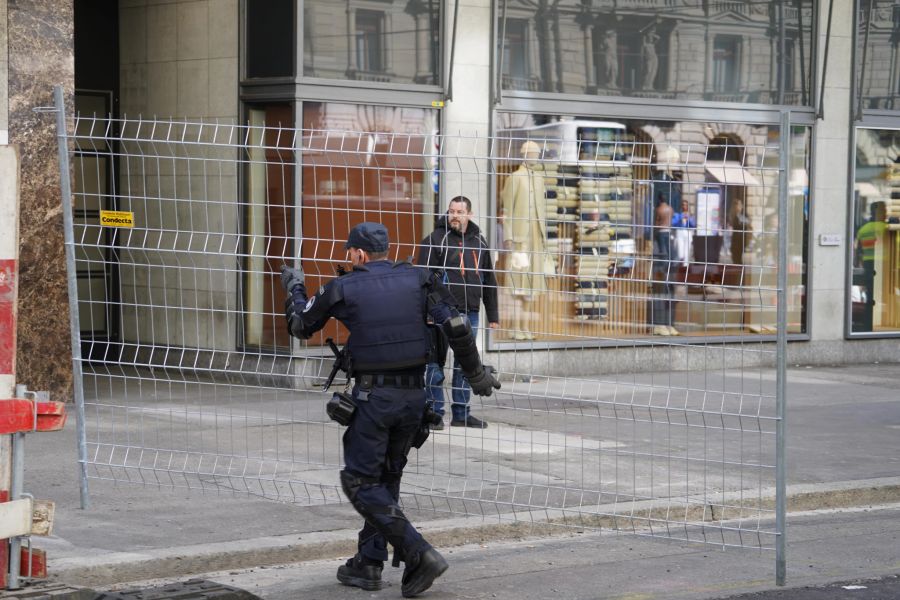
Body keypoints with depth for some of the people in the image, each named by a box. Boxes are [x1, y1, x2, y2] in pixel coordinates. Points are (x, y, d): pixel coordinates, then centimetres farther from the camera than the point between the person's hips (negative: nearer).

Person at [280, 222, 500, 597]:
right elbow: (456, 327, -3)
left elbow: (300, 327, 12)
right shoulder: (417, 279, 4)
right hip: (414, 396, 5)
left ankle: (419, 554, -13)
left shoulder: (343, 288, -3)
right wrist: (476, 373, 7)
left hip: (372, 397, -5)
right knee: (386, 480, 18)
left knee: (361, 483, 1)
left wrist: (294, 289, 30)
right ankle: (368, 565, 19)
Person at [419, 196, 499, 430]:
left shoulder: (479, 242, 13)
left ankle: (461, 414, 17)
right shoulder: (435, 240, -3)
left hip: (470, 313, 5)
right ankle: (435, 414, 4)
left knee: (465, 365, 9)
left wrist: (493, 315, 16)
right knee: (436, 364, -2)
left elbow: (489, 281, 19)